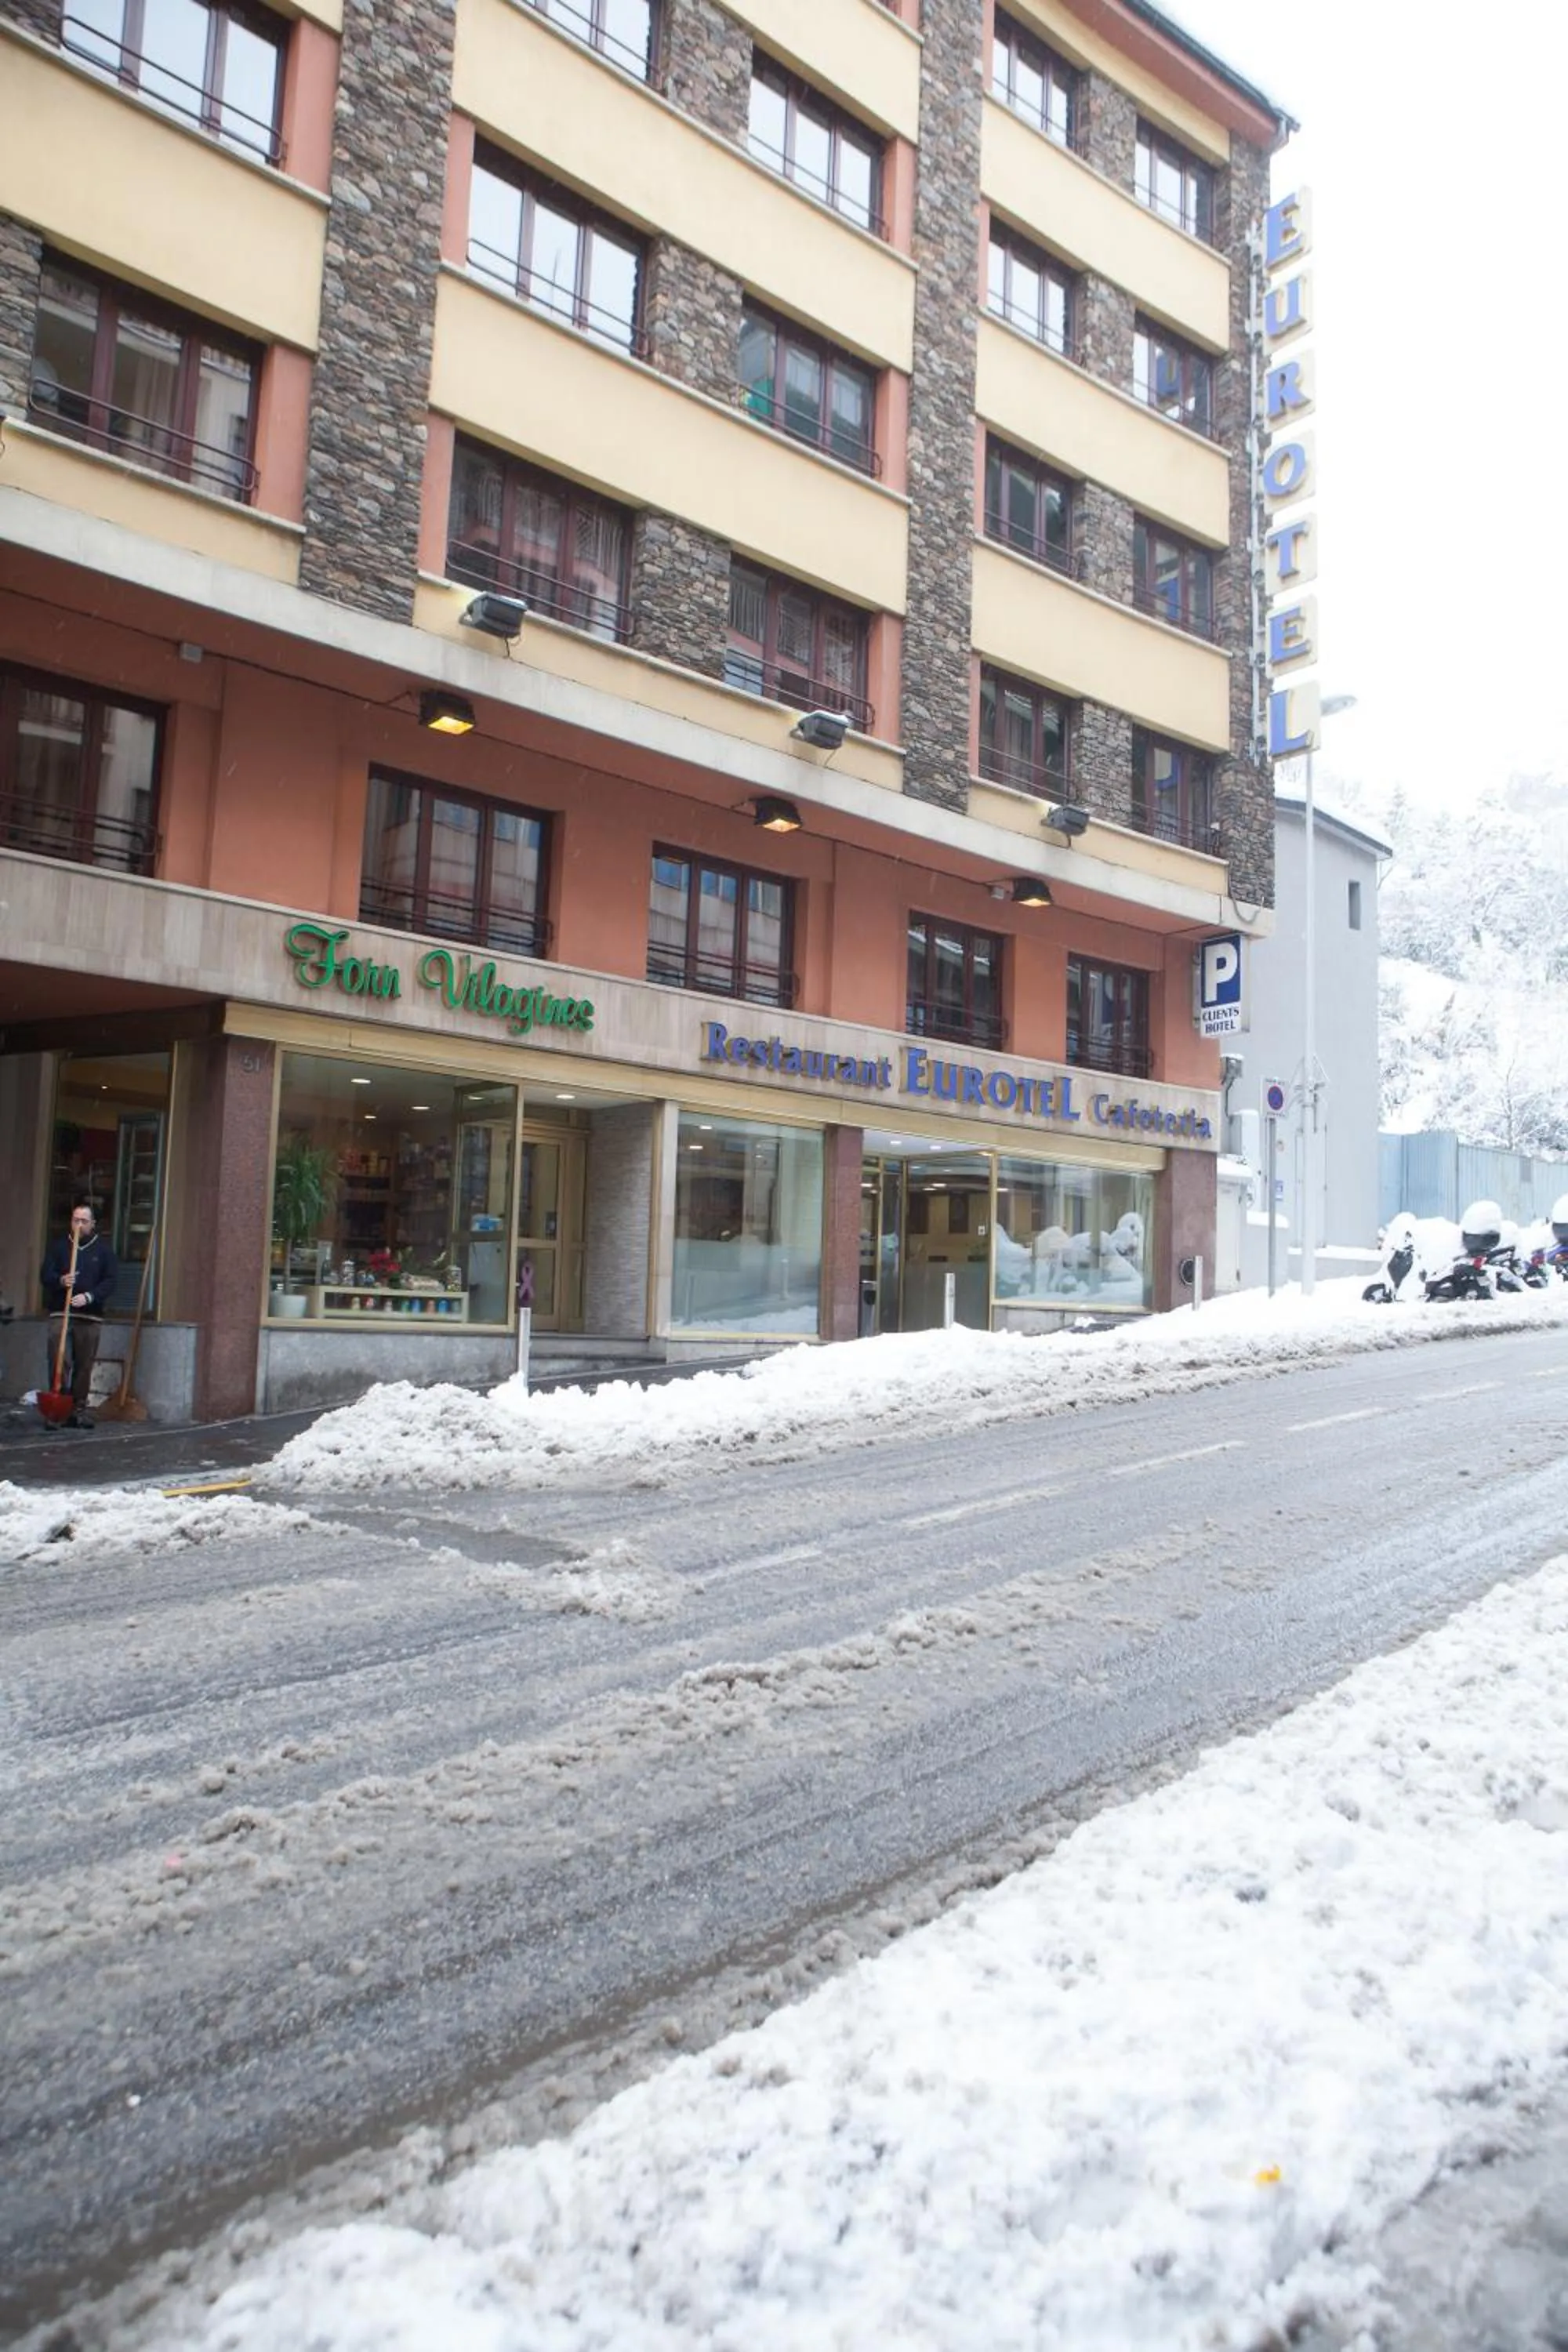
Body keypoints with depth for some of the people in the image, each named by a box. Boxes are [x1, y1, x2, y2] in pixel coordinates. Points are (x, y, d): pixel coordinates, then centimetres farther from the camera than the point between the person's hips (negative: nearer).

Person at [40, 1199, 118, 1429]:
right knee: (57, 1362, -8)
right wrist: (60, 1281, -19)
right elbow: (46, 1275, 4)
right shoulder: (58, 1246, 9)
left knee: (84, 1366, 2)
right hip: (60, 1313, 0)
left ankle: (78, 1411, 8)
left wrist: (89, 1296, -15)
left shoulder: (103, 1249, 6)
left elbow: (111, 1279, 0)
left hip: (91, 1316, 0)